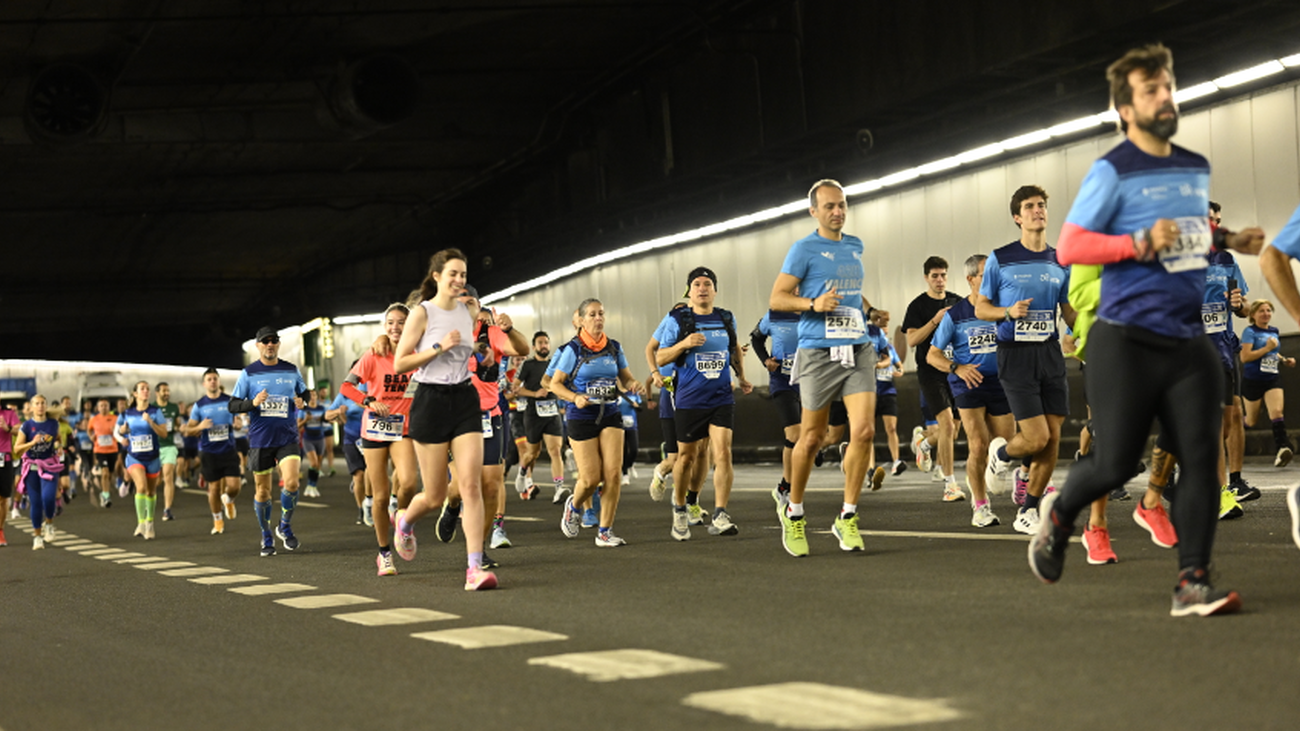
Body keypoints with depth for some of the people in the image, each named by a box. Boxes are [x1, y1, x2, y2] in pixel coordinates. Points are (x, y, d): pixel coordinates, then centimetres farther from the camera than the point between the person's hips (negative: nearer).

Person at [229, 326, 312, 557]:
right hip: (260, 440, -1)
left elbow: (303, 392, 23)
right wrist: (253, 403, -17)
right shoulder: (248, 373, 2)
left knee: (291, 482, -17)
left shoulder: (291, 370, 8)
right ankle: (267, 538, 21)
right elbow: (232, 405, 1)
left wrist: (301, 400, 0)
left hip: (288, 438, 1)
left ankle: (285, 528, 6)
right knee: (262, 491, 5)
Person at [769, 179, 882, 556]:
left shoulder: (855, 246, 15)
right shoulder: (805, 249, -3)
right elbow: (776, 298, -6)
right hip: (819, 353, -4)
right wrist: (814, 303, -19)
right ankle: (793, 511, 25)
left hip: (858, 351, 4)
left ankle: (847, 517, 1)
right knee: (811, 438, 3)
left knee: (863, 430, -11)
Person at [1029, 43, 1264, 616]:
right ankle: (1060, 512, 27)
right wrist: (1140, 244, -20)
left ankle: (1192, 584, -5)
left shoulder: (1197, 169, 16)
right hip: (1127, 340, -5)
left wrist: (1228, 241, 15)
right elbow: (1068, 247, -10)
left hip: (1188, 340, 5)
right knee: (1116, 464, -5)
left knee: (1201, 457, -7)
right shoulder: (1113, 171, -5)